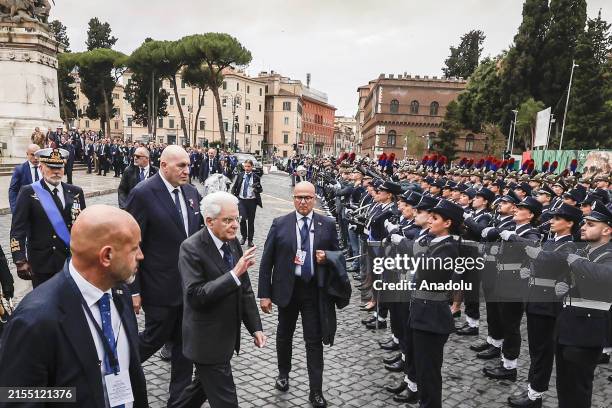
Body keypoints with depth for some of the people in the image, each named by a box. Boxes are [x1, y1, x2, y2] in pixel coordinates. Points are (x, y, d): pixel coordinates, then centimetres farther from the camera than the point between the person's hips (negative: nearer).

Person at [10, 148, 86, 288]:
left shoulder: (75, 192, 5)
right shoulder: (28, 193, -5)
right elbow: (18, 229, -8)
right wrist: (20, 261, -14)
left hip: (72, 260, 3)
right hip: (42, 264, -3)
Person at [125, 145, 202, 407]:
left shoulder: (191, 191, 3)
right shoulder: (143, 194, -15)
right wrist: (133, 290, -12)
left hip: (190, 284, 6)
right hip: (160, 286, -5)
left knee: (184, 342, 14)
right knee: (155, 337, 13)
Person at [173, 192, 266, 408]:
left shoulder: (233, 242, 1)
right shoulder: (191, 248, -20)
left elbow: (245, 290, 6)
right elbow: (195, 296, -28)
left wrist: (255, 327, 2)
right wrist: (234, 274, -33)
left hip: (226, 337, 7)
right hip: (207, 340, -7)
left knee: (203, 386, 25)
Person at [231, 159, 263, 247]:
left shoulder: (256, 177, -1)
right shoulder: (240, 175, 4)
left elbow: (260, 190, 3)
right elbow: (234, 187, 12)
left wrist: (258, 188, -19)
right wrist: (233, 195, -3)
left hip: (251, 201, 0)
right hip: (241, 200, 1)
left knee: (251, 221, 7)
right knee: (242, 219, -10)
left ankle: (250, 240, 19)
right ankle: (243, 237, 14)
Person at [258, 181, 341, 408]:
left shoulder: (328, 225, -1)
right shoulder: (280, 224, -4)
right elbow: (266, 261, -3)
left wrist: (326, 258, -15)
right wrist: (264, 293, -6)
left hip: (314, 289, -1)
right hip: (287, 288, 1)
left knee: (314, 340, 4)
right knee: (284, 335, 19)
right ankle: (283, 373, 43)